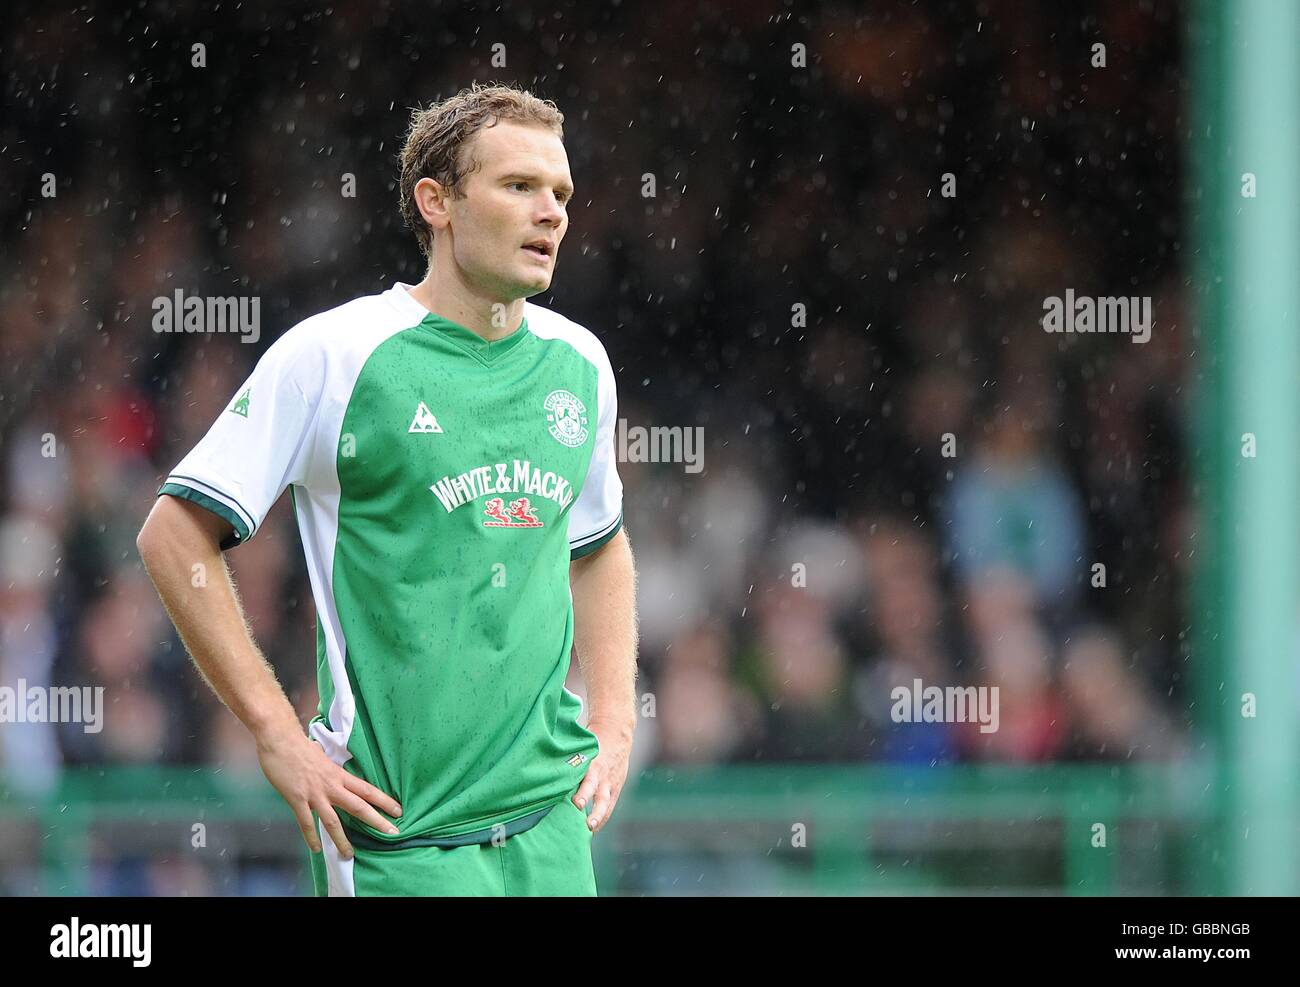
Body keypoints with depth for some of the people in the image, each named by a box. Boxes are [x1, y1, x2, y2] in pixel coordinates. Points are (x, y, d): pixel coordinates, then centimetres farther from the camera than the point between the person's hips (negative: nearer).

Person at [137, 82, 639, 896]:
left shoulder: (578, 362, 10)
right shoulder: (332, 356, -8)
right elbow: (175, 535, -7)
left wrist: (613, 720, 13)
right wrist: (279, 736, -11)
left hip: (550, 821, 5)